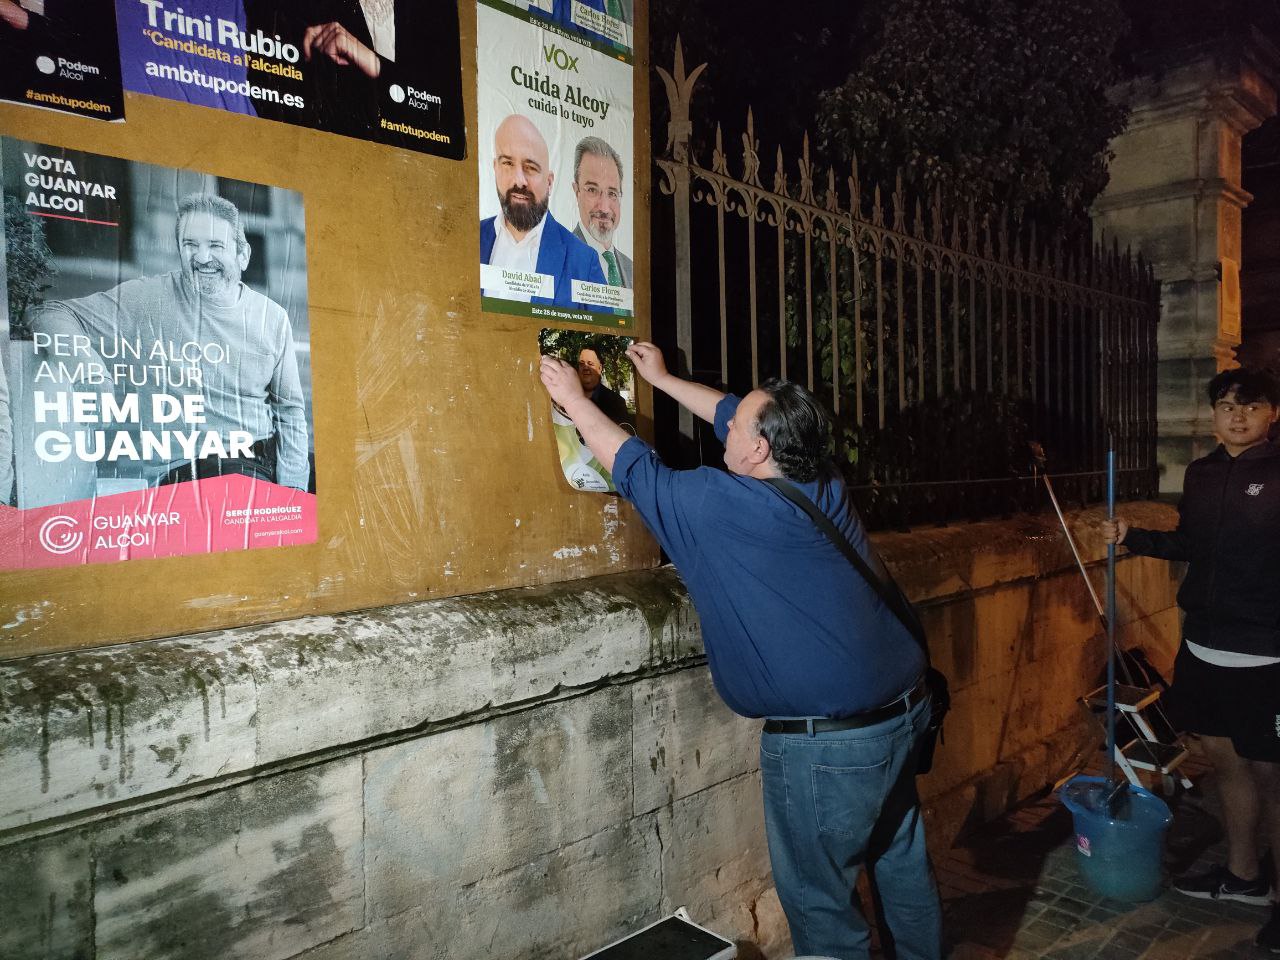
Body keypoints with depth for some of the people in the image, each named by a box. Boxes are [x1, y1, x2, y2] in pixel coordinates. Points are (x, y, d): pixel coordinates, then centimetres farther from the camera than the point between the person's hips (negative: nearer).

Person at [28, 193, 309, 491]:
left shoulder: (272, 318, 6)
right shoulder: (144, 299, 1)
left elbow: (290, 409, 10)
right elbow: (52, 314, 5)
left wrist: (290, 496, 1)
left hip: (252, 466, 3)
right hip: (173, 473, -3)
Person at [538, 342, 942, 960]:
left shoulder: (726, 507, -20)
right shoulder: (825, 486, 1)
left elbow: (636, 469, -5)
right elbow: (735, 416, 16)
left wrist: (574, 399, 9)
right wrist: (663, 379, 27)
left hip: (825, 743, -8)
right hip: (905, 712, 8)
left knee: (818, 901, 11)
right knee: (901, 862, 25)